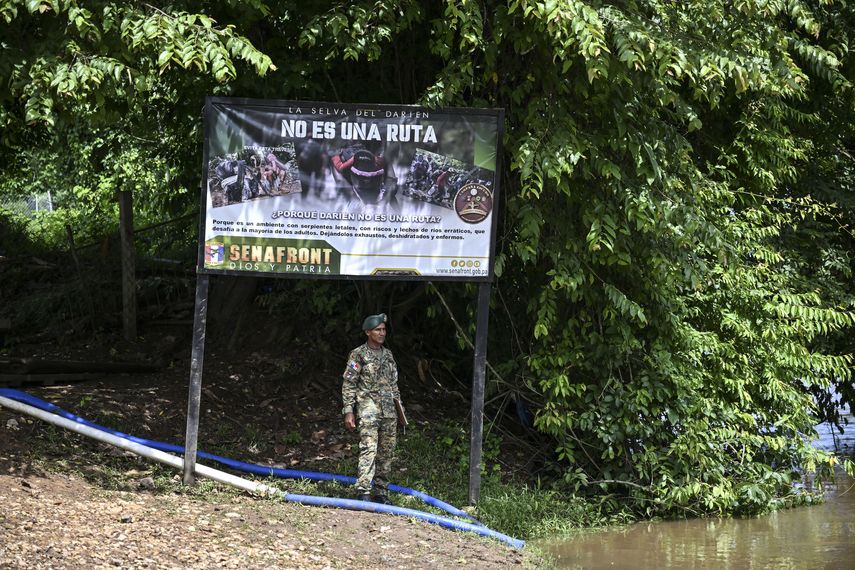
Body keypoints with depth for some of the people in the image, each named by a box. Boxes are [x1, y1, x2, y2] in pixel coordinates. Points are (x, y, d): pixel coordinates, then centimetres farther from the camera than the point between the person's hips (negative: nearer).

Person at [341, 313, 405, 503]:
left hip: (389, 412, 6)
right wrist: (348, 411, -13)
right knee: (369, 450, -16)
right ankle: (363, 493, -21)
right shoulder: (358, 355, -3)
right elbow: (348, 385, -5)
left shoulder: (388, 355, 15)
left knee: (386, 453, 6)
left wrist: (400, 409, 20)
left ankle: (381, 493, 12)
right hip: (368, 410, -6)